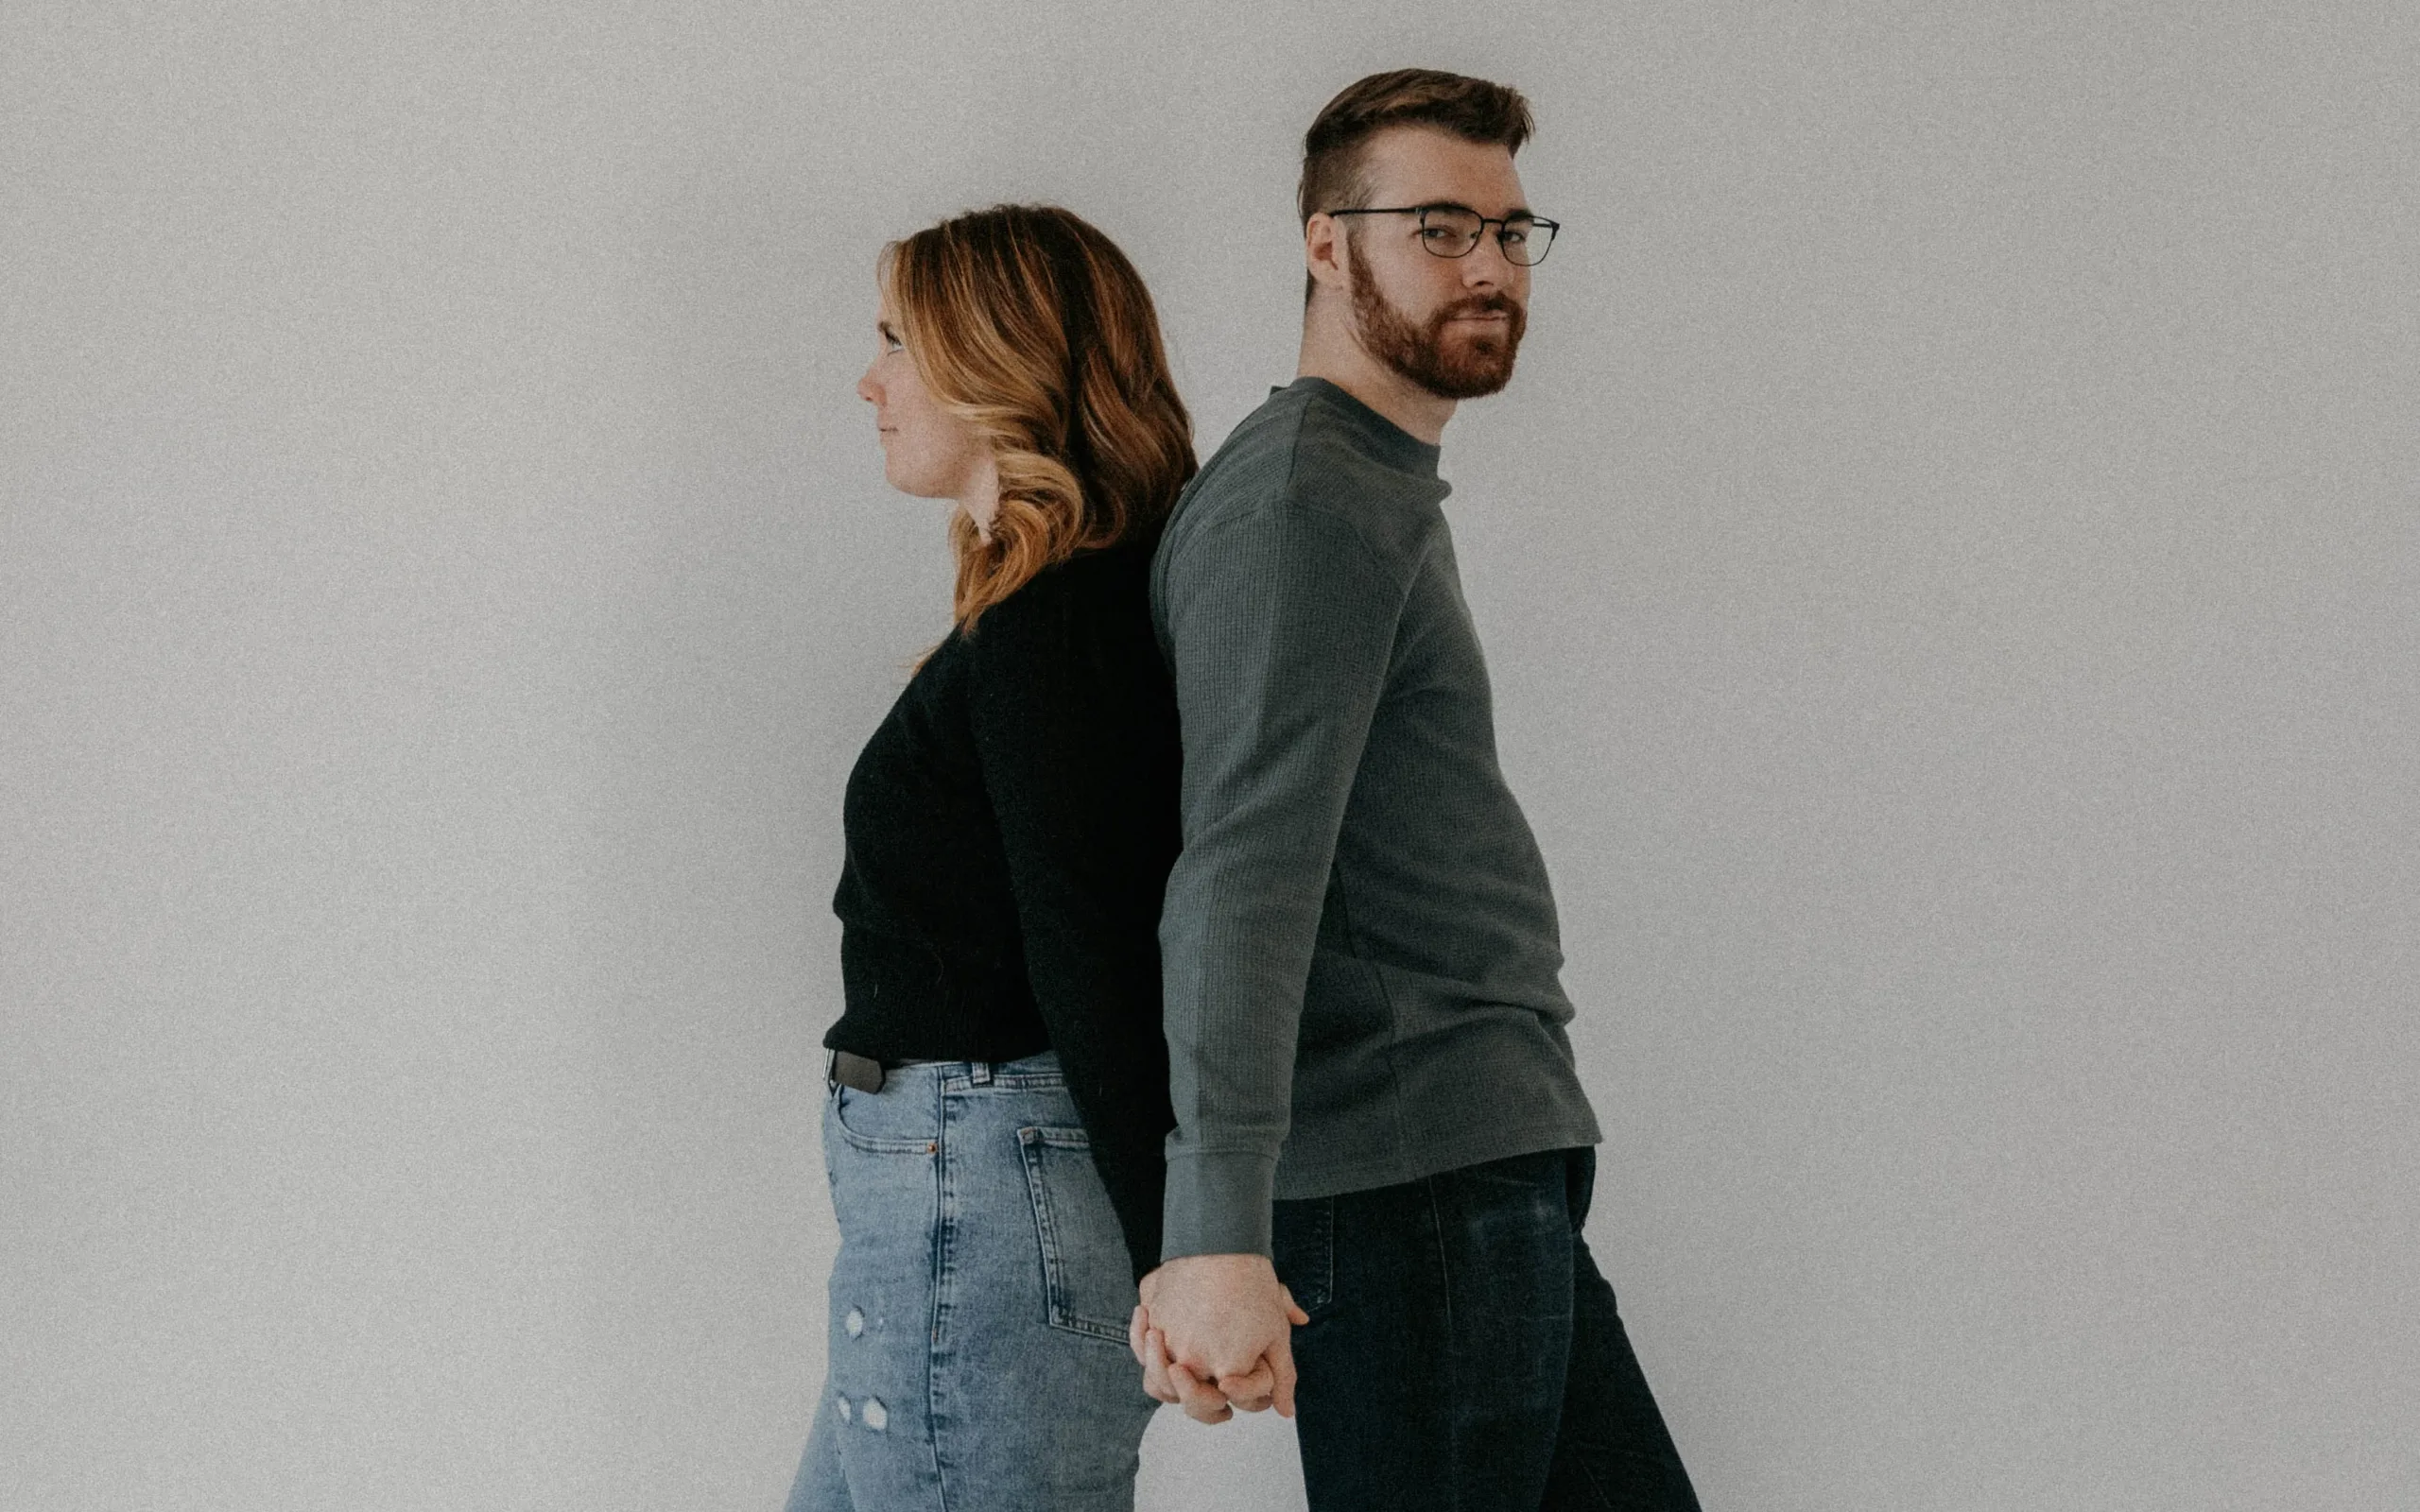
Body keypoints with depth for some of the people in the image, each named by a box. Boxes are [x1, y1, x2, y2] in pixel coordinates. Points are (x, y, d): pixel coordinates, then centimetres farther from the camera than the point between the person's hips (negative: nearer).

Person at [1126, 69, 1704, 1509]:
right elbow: (1243, 874, -24)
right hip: (1417, 1182, -10)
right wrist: (1217, 1231, -33)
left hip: (1491, 1174, 10)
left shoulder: (1387, 496, 21)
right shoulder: (1303, 502, -13)